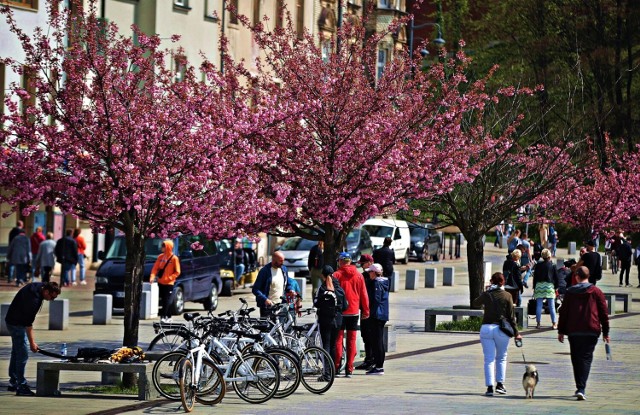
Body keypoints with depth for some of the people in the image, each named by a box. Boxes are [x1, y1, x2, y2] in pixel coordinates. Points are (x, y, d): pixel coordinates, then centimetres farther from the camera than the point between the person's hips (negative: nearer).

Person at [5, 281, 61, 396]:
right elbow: (28, 322, -29)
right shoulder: (33, 298, -31)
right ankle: (21, 387, -12)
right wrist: (32, 342, -28)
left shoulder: (38, 286, -1)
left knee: (16, 352, 16)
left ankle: (13, 384, 23)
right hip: (16, 324, -10)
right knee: (23, 354, -12)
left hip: (14, 321, 10)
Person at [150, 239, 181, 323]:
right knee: (164, 301, 10)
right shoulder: (160, 256, 7)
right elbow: (155, 268, 7)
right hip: (160, 282, 5)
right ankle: (168, 317, 18)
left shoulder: (174, 258, -7)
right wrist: (152, 277, -9)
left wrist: (169, 278, -16)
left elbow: (177, 272, -6)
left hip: (169, 283, -5)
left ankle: (163, 317, -16)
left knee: (167, 301, -9)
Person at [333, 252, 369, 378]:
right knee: (351, 340, 7)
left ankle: (336, 366, -1)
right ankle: (349, 369, 5)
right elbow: (363, 294, 6)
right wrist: (366, 311, 14)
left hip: (340, 311, -3)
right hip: (354, 311, 3)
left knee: (338, 339, 4)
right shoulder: (358, 275, 3)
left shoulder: (336, 275, -7)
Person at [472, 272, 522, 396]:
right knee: (501, 358, 17)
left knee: (489, 359, 2)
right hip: (501, 329, 0)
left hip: (486, 328, 0)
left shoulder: (486, 294, 1)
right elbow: (511, 316, -2)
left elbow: (475, 304, 21)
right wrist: (516, 333, 4)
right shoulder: (507, 296, -2)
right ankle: (500, 384, 10)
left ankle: (490, 387, -5)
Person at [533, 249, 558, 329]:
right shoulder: (552, 266, 0)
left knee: (538, 306, 3)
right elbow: (556, 277, 4)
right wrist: (556, 287, 14)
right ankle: (554, 323, 2)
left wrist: (534, 288, 15)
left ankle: (538, 323, 2)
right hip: (549, 286, -1)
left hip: (539, 286, 1)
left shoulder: (538, 265, 4)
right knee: (552, 306, 2)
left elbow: (535, 277, 8)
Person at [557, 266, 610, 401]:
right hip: (591, 331, -1)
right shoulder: (596, 292, 2)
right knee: (586, 358, -3)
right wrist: (605, 332, 9)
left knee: (576, 359, 12)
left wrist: (561, 331, 12)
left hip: (573, 332, 1)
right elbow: (603, 313, 3)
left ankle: (579, 388, 15)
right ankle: (581, 389, -18)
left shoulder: (569, 292, 5)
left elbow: (563, 312, 6)